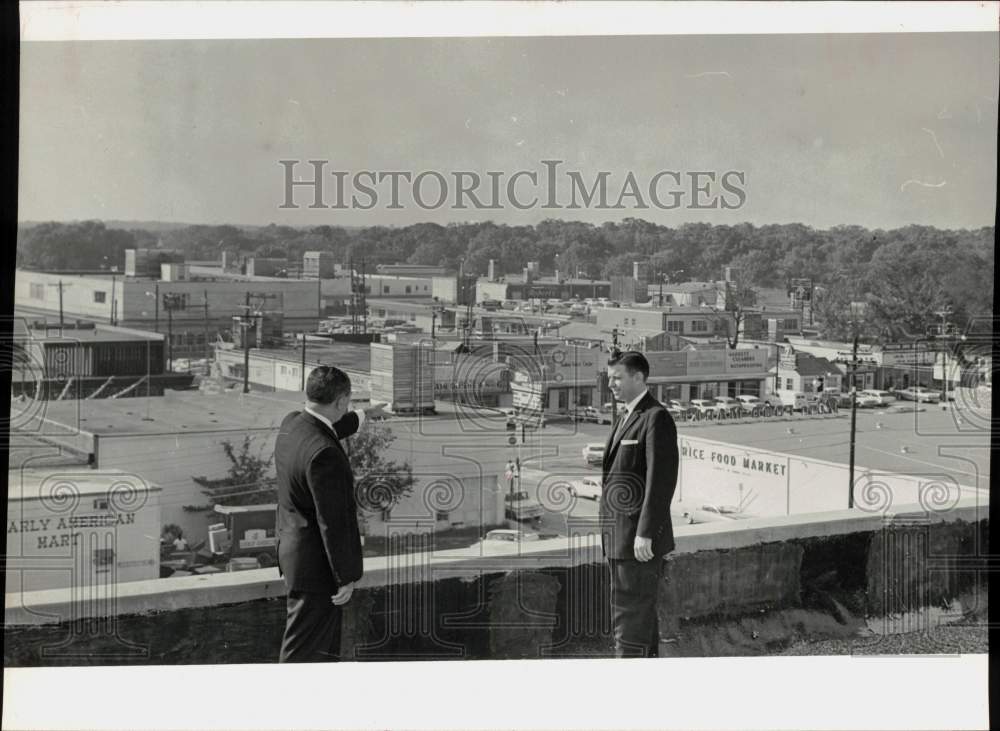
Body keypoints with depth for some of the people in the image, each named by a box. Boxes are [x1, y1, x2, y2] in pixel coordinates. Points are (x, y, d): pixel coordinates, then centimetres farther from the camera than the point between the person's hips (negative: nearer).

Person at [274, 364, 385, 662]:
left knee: (326, 647, 24)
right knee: (303, 651, 1)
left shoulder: (292, 423, 0)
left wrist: (363, 416, 42)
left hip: (293, 546, 10)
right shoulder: (324, 454, -29)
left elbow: (330, 428, 26)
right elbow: (334, 522, -25)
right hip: (315, 564, -10)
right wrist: (346, 577, -17)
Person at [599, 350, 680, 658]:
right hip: (620, 538, 10)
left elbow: (661, 480, -19)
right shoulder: (624, 417, 17)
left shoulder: (656, 418, -13)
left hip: (639, 539, -10)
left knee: (631, 617, -7)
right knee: (638, 615, 15)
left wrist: (645, 534, -22)